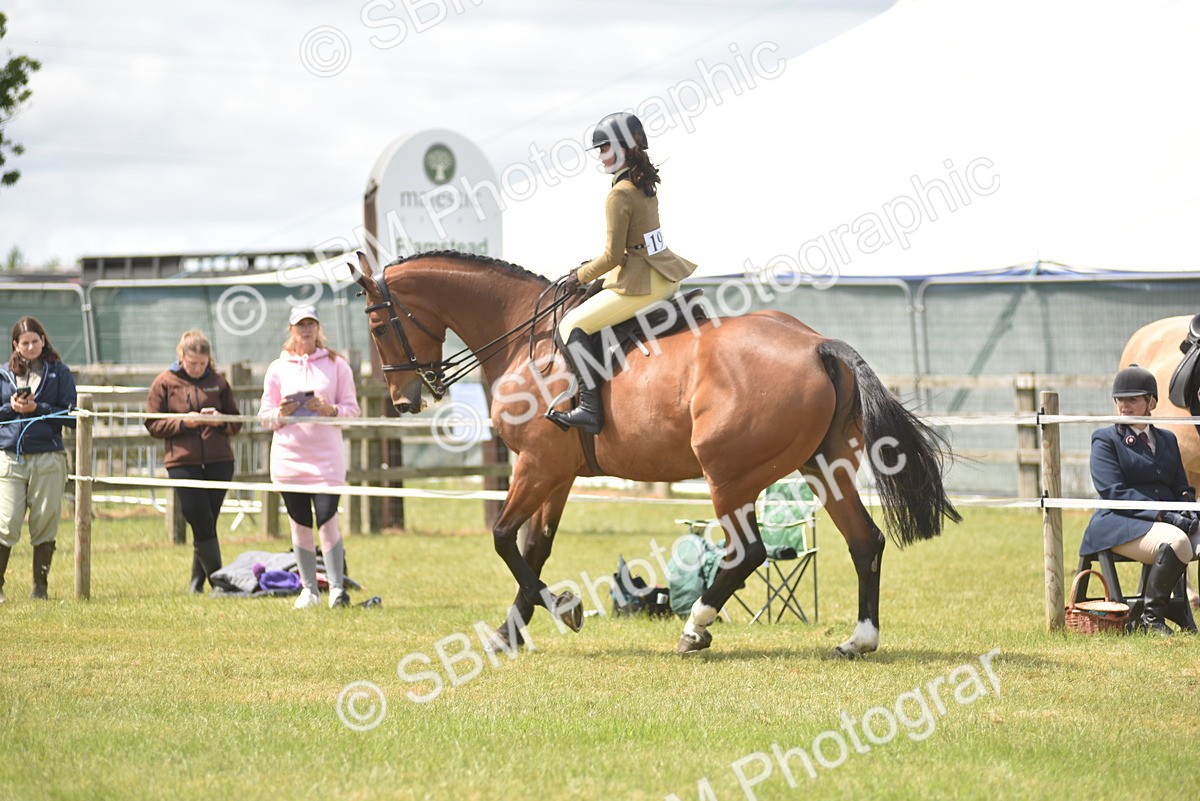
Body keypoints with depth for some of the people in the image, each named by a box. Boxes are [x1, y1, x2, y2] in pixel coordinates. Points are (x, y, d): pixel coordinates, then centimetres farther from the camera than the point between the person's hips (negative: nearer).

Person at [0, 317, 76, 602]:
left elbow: (70, 417, 0)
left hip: (48, 458, 0)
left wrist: (37, 408, -10)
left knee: (45, 524, 1)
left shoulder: (59, 373, 6)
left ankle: (40, 587, 10)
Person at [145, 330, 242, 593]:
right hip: (183, 462, -2)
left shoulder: (218, 382, 10)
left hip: (219, 462, 2)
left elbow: (236, 423, 14)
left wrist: (220, 421, -8)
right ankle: (217, 580, -3)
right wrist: (184, 422, -12)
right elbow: (153, 425, 2)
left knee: (207, 524, 5)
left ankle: (197, 581, 19)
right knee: (201, 524, -8)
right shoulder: (165, 383, 4)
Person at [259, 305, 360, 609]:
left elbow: (352, 409, 4)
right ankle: (308, 589, 12)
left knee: (327, 521, -9)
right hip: (288, 456, 2)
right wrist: (281, 413, -11)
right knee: (300, 524, 5)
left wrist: (330, 410, -16)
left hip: (326, 455, -2)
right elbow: (264, 416, 10)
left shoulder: (336, 364, 5)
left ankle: (337, 588, -4)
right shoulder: (277, 368, 9)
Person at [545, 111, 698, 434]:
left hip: (641, 284, -10)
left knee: (571, 326, -6)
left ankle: (591, 408, -11)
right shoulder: (647, 186, 11)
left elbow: (612, 256, -17)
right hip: (665, 276, 10)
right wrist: (591, 267, 20)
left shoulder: (620, 194, -17)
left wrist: (580, 277, -1)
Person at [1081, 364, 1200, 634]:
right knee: (1177, 541, -36)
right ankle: (1151, 618, -25)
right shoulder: (1105, 440, 4)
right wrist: (1163, 515, -18)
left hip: (1168, 518, 6)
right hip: (1120, 525, -6)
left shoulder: (1167, 439, 22)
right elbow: (1113, 492, -9)